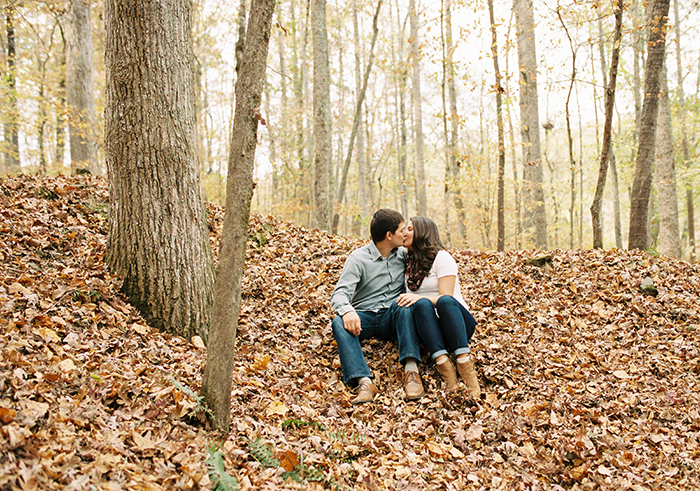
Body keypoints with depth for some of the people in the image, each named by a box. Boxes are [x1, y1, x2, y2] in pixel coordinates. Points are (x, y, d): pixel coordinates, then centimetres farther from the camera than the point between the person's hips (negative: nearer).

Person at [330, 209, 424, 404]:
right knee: (339, 323, -32)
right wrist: (347, 311, -37)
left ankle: (411, 370, -41)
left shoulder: (403, 254, 10)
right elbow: (340, 293, -15)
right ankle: (364, 382, -48)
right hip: (364, 317, -2)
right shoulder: (358, 258, -4)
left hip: (393, 317, 2)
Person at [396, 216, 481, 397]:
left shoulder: (441, 257, -1)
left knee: (445, 301, -36)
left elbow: (446, 297, -13)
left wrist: (418, 297, -28)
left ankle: (465, 363, -42)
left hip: (458, 323, -3)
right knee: (422, 304, -30)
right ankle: (443, 364, -45)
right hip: (429, 328, 3)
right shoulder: (409, 262, 17)